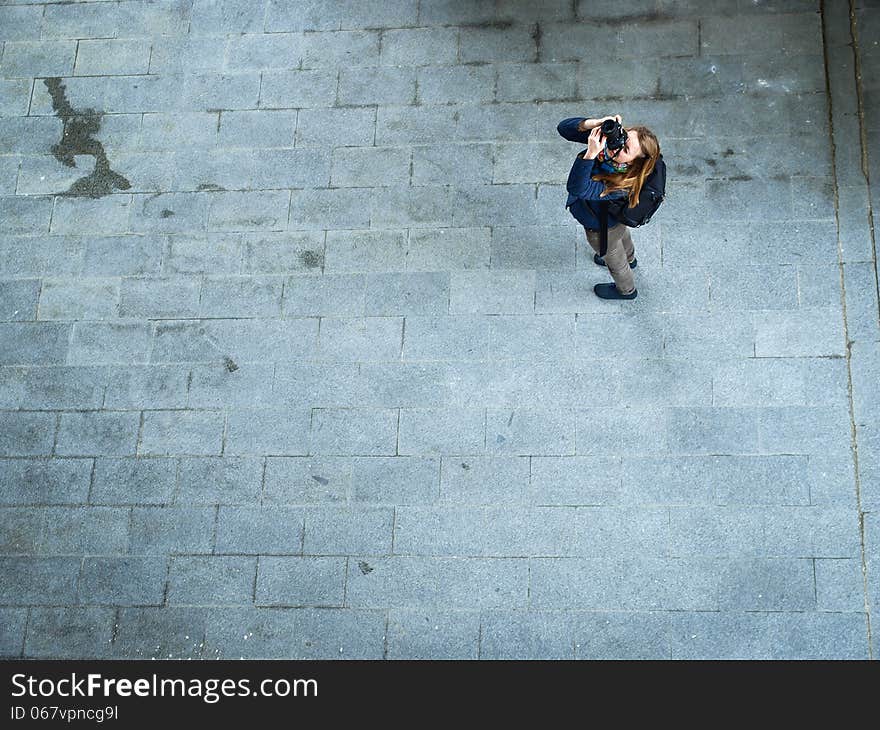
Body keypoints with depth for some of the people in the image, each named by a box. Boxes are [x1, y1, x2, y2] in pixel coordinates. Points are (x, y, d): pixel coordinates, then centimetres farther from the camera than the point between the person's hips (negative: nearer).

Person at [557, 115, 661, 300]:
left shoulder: (622, 185, -49)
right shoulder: (606, 136, -33)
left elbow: (577, 188, -53)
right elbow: (564, 128, -31)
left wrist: (590, 154, -62)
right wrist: (593, 124, -48)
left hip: (601, 228, -6)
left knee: (614, 260, 29)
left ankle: (627, 290, 63)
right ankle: (630, 259, 76)